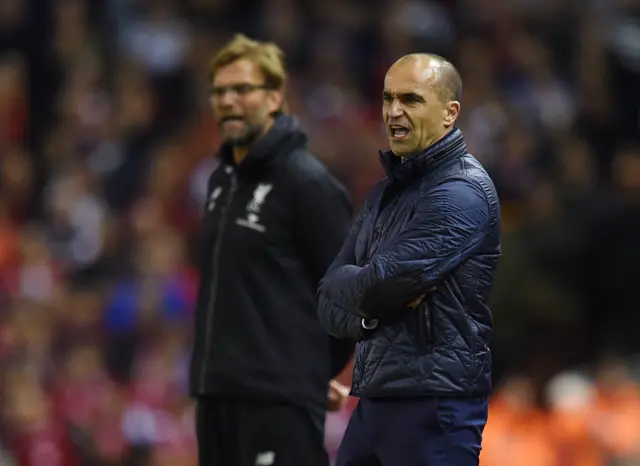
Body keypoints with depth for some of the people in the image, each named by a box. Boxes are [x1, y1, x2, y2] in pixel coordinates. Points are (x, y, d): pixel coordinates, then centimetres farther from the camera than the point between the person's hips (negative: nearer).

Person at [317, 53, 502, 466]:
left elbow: (377, 286, -18)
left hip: (435, 405, -9)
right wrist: (372, 302, -9)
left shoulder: (461, 192, -11)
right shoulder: (387, 192, 18)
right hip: (374, 400, 9)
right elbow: (332, 308, 12)